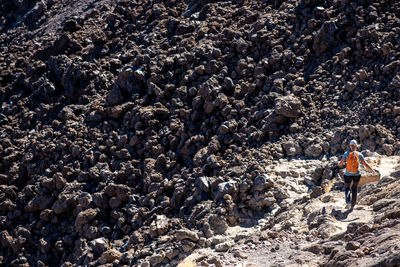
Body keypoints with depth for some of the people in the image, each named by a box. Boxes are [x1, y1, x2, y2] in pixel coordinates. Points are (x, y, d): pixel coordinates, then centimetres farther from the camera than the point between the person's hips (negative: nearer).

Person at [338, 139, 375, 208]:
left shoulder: (346, 154, -5)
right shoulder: (359, 154, -4)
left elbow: (340, 163, -3)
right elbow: (366, 164, -4)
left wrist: (340, 164, 22)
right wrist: (372, 171, 11)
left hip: (348, 175, -1)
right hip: (357, 175, 1)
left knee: (347, 188, 17)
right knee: (354, 188, 23)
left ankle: (348, 200, -11)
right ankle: (353, 204, 23)